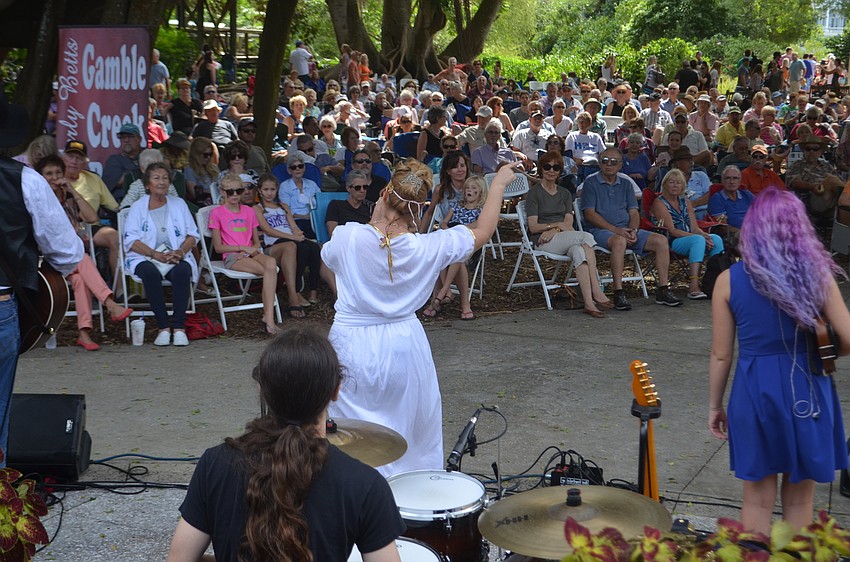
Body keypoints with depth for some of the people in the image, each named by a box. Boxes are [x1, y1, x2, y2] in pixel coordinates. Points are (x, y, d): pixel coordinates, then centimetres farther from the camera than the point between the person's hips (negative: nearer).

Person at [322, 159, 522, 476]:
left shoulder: (347, 236, -19)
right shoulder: (428, 248, -17)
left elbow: (330, 259, 6)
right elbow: (482, 232, -2)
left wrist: (374, 222, 7)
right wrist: (499, 184, 10)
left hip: (352, 346, -1)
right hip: (402, 347, 1)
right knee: (413, 427, 21)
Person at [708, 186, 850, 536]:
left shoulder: (729, 280, -6)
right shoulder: (816, 275, -6)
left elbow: (721, 355, -2)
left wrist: (714, 405, 10)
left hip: (755, 391, 0)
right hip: (807, 392, 1)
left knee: (758, 500, 13)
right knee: (799, 500, 15)